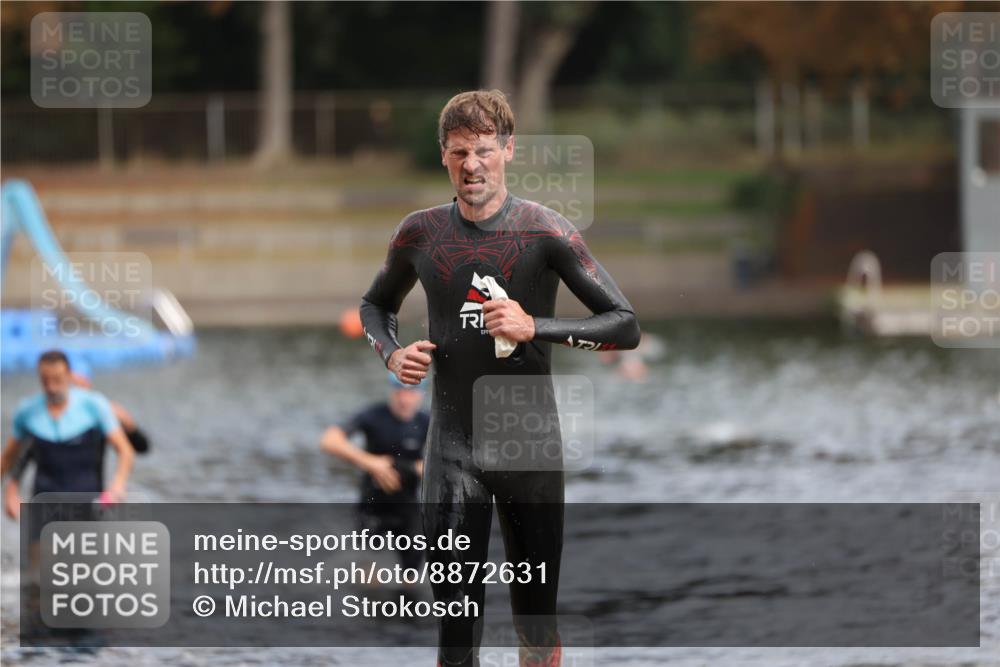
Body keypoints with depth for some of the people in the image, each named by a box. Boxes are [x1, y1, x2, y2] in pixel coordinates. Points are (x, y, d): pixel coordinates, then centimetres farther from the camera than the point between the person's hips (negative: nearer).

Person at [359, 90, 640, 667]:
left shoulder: (545, 230, -6)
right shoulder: (421, 234, 4)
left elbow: (626, 326, -9)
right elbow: (376, 305, 24)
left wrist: (535, 327, -22)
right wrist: (392, 353, 2)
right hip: (453, 443, 1)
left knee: (537, 618, 6)